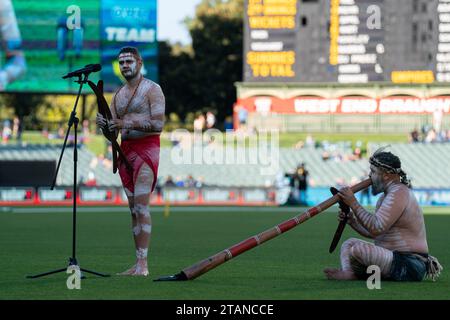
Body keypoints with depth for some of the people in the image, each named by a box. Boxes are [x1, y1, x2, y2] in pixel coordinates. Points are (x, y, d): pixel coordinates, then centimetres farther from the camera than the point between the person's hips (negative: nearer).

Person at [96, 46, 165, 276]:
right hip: (125, 150, 7)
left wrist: (129, 123, -23)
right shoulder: (119, 95, 17)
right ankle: (137, 265, 5)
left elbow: (158, 125, -14)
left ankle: (143, 264, -21)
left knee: (141, 205, -16)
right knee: (134, 208, 5)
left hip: (146, 148, -7)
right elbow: (113, 130, 15)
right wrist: (104, 124, -8)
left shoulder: (152, 89, -4)